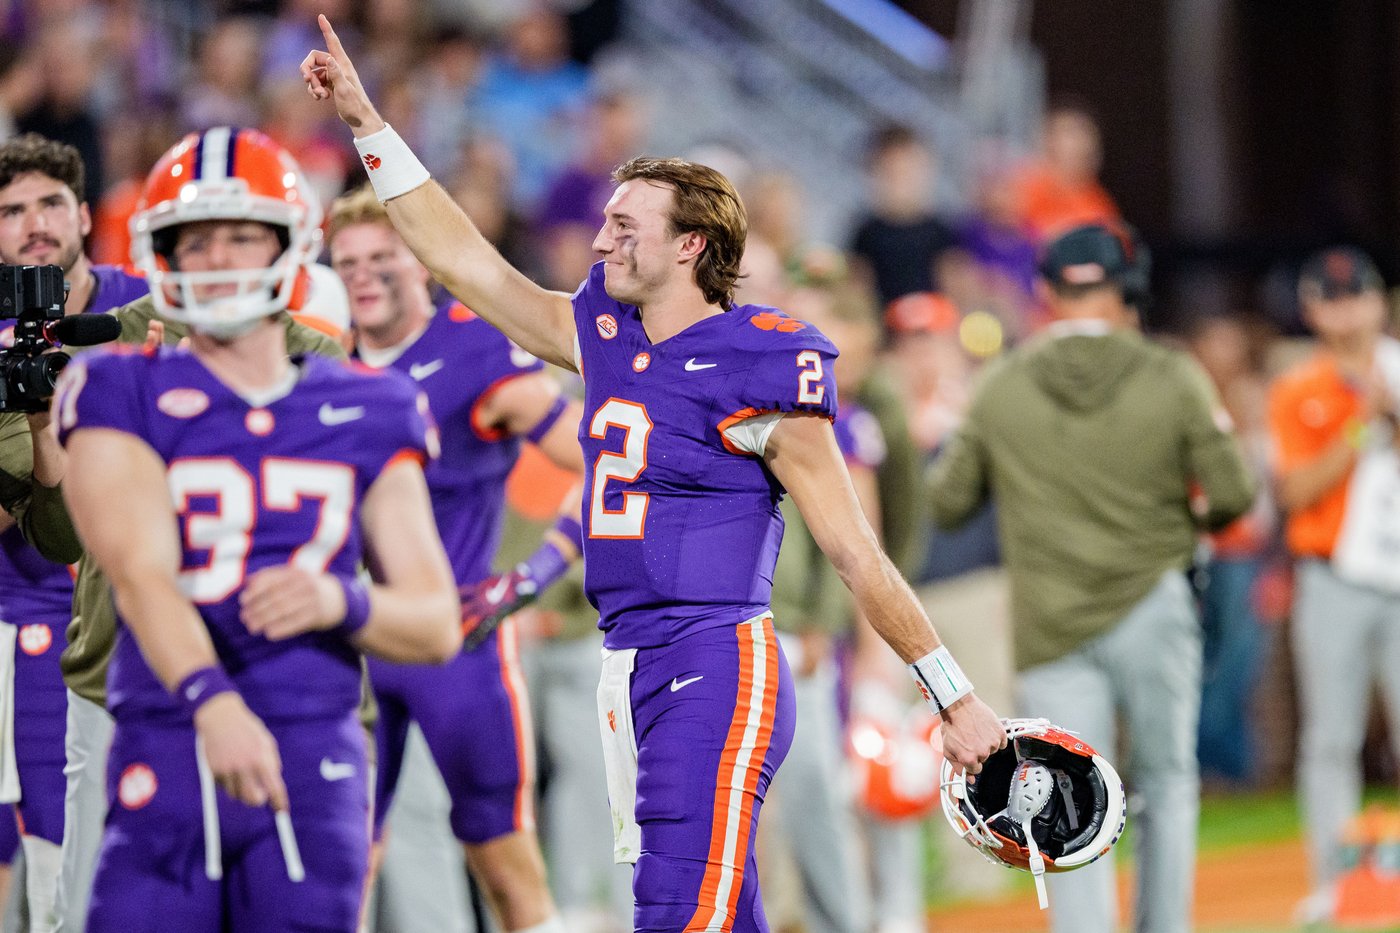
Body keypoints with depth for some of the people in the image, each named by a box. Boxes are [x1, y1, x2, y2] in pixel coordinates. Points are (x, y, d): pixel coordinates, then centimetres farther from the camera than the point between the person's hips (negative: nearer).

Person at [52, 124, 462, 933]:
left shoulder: (368, 417, 12)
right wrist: (212, 702, -31)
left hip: (315, 758, 2)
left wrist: (342, 603, -11)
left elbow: (437, 628, 12)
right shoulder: (123, 397, 4)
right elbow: (142, 575, -12)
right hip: (167, 753, -1)